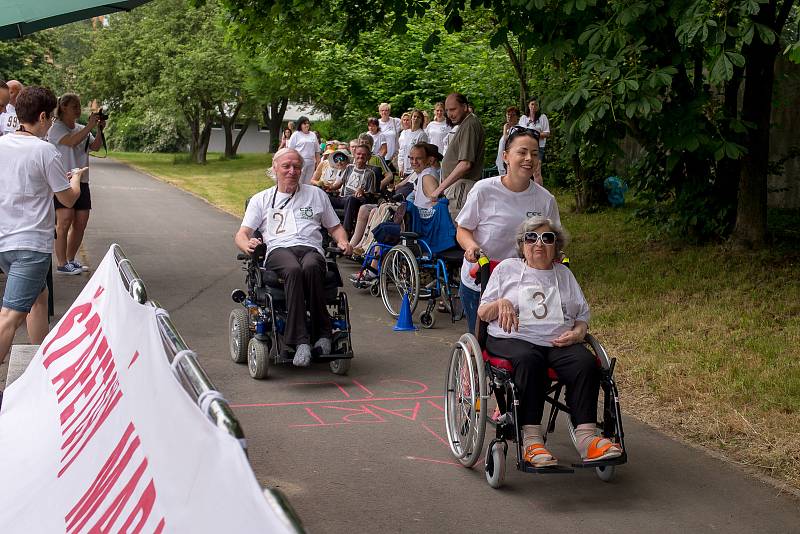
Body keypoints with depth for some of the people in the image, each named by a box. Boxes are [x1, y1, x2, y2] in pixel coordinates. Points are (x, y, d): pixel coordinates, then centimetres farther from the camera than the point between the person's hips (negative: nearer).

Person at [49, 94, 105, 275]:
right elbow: (72, 142, -21)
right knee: (65, 219, -13)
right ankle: (61, 264, -9)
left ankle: (70, 260, 18)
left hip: (81, 180, 7)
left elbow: (95, 146, 6)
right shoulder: (56, 128, -4)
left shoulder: (81, 129, 16)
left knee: (81, 221, 5)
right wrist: (90, 126, -18)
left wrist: (99, 130, -7)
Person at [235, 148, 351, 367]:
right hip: (279, 250, -1)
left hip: (311, 249, 1)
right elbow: (242, 234, 15)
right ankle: (301, 341, -47)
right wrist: (247, 244, -10)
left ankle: (322, 333, -35)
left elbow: (335, 227, 31)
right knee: (293, 270, -39)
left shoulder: (316, 194, 28)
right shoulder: (261, 200, 25)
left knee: (311, 267, -39)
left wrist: (343, 242, 7)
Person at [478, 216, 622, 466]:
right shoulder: (507, 268, 17)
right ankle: (531, 440, -44)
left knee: (586, 363, -30)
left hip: (559, 342, 3)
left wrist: (578, 332, 0)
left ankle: (586, 437, -39)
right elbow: (482, 313, 13)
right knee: (529, 360, -39)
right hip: (513, 339, -3)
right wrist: (501, 303, -9)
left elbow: (583, 315, 23)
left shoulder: (564, 274, 26)